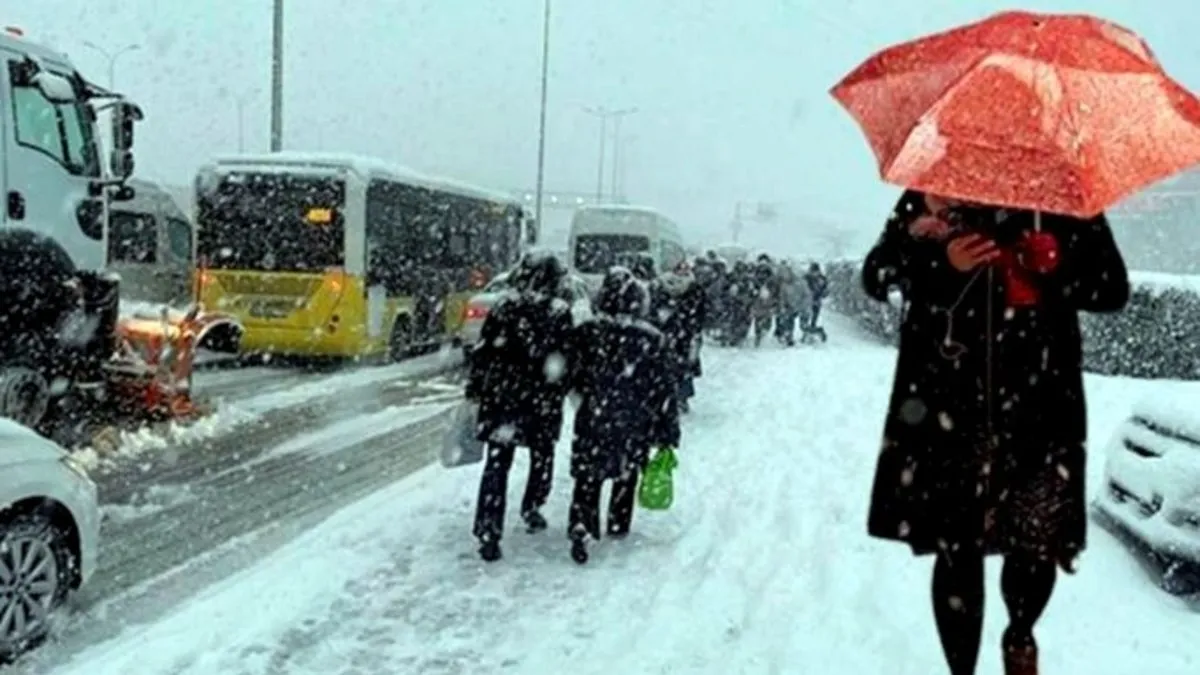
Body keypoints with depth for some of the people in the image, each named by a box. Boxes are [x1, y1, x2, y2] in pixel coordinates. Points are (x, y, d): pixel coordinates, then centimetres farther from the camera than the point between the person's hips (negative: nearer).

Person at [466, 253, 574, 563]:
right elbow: (567, 361, -8)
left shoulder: (503, 308, -2)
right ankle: (532, 509, 36)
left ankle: (488, 531, -4)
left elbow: (481, 354, 0)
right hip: (543, 402, -1)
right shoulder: (560, 313, -8)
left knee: (497, 463, 2)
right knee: (542, 456, 22)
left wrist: (474, 391, 9)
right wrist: (559, 394, 5)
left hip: (500, 397, 1)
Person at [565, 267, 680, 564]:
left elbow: (574, 376, 3)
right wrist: (669, 431, 0)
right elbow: (661, 389, -8)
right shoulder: (651, 340, -13)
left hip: (593, 420, 0)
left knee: (588, 476, 8)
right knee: (627, 475, 20)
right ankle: (618, 526, 32)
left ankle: (580, 528, -9)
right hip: (635, 424, 0)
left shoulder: (586, 333, -9)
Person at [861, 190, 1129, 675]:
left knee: (1040, 540, 2)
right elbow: (877, 276, 3)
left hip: (1039, 405, 1)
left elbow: (1113, 288, 5)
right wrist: (942, 263, -15)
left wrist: (1050, 269, -15)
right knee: (957, 547, 1)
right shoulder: (930, 194, 6)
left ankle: (1020, 636, 35)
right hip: (948, 404, 0)